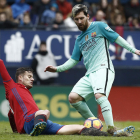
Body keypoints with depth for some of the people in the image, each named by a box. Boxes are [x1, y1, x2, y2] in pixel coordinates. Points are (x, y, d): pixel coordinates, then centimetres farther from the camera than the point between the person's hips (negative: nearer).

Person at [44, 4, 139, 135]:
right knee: (73, 97, -9)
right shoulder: (80, 39, 24)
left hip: (103, 69, -7)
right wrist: (57, 69, 16)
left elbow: (117, 38, 5)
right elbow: (73, 60, 27)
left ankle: (111, 129, -36)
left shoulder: (99, 26, 7)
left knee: (99, 95, -32)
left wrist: (133, 49, -4)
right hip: (89, 74, 7)